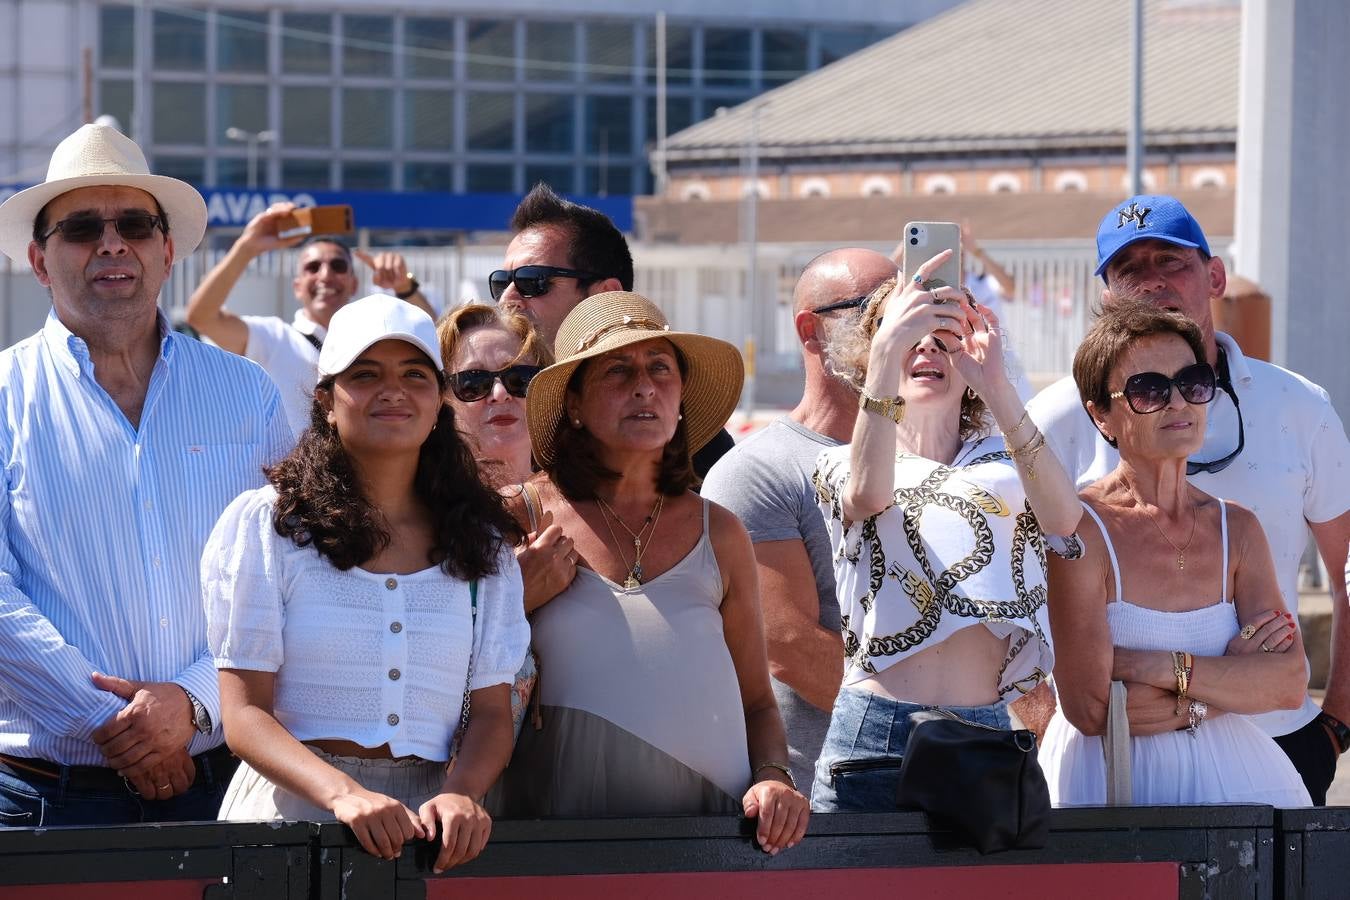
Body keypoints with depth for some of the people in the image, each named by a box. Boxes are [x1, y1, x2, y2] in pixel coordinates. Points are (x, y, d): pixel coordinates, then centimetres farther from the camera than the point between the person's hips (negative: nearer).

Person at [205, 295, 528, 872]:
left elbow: (491, 711, 10)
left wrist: (461, 795, -11)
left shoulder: (481, 542, 13)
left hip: (424, 822, 3)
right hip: (292, 811, -3)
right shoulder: (263, 523, 3)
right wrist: (344, 794, -18)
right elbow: (245, 713, -2)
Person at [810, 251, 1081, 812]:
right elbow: (867, 497, -14)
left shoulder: (1003, 465, 15)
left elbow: (1063, 518, -9)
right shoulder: (840, 466, 12)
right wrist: (887, 351, -27)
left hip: (984, 731, 1)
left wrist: (997, 386, -22)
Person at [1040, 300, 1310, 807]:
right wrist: (1235, 675, -4)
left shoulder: (1238, 529, 13)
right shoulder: (1078, 528, -5)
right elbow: (1089, 708, -13)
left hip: (1230, 782, 4)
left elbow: (1291, 683, 1)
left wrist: (1158, 667, -11)